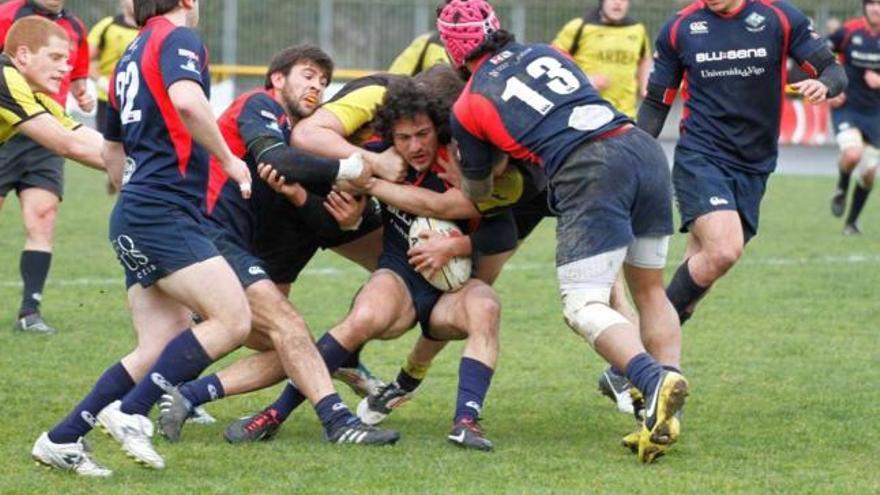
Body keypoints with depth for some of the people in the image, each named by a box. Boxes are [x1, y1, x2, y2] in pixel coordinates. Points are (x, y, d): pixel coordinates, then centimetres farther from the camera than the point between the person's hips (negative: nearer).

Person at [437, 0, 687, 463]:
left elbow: (478, 191, 27)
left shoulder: (468, 108, 13)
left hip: (588, 173, -6)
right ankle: (666, 417, 8)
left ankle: (655, 380, -30)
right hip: (643, 147, 6)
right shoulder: (545, 52, 24)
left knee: (583, 307, -3)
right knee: (650, 290, 18)